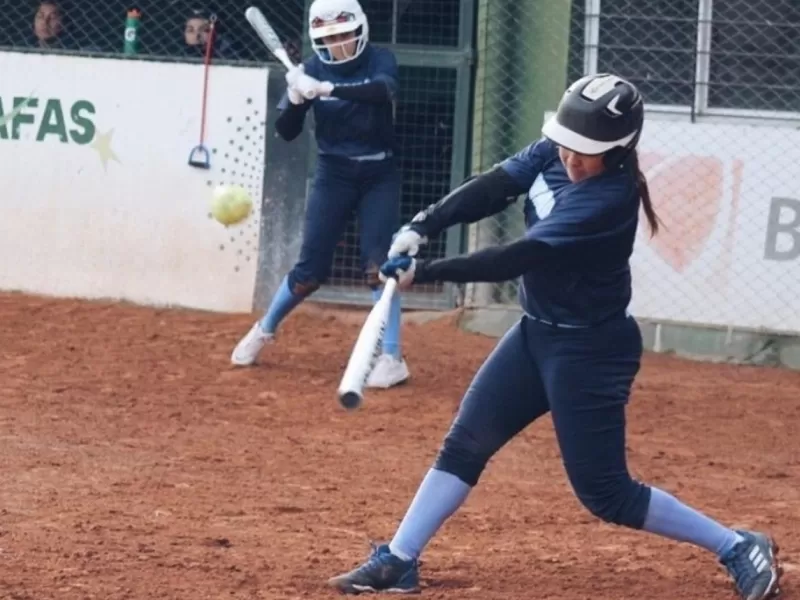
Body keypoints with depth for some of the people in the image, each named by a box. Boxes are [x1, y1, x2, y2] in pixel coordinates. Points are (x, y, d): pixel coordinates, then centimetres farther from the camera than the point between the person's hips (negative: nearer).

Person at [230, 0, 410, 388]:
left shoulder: (379, 61, -9)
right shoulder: (314, 69, -6)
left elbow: (383, 90, -33)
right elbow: (286, 131, -7)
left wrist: (327, 89, -43)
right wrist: (296, 97, -28)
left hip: (379, 177, -1)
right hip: (333, 175, 1)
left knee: (379, 264, -12)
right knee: (311, 269, 1)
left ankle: (392, 358, -9)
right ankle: (264, 330, 25)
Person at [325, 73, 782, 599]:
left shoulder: (608, 200, -29)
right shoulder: (556, 152, -6)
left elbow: (515, 260, -30)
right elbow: (493, 189, -7)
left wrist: (424, 272, -26)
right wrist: (422, 226, -22)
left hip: (590, 352, -8)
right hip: (538, 333, 8)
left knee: (604, 492, -5)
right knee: (466, 443, 8)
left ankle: (740, 549, 5)